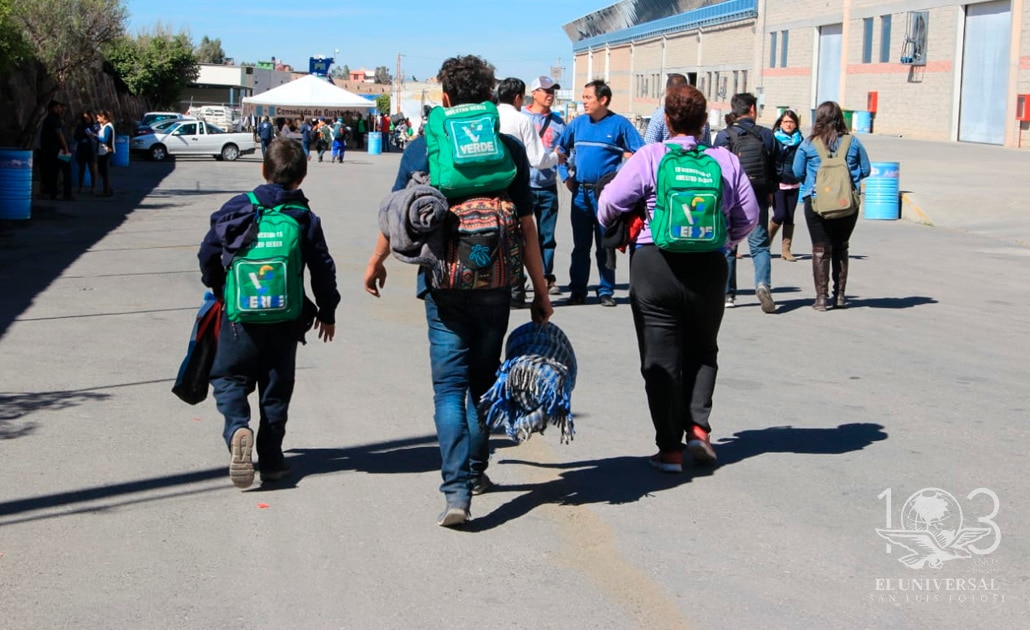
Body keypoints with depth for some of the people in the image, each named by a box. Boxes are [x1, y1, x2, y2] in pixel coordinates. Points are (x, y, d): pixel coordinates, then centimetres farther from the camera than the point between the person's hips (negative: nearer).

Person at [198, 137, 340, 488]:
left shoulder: (236, 209, -1)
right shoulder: (306, 219, -1)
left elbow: (208, 255, 3)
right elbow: (323, 269, 1)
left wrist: (219, 288, 22)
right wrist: (327, 312, 14)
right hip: (285, 318, 1)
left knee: (229, 376, 10)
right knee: (276, 387, 12)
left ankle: (237, 428, -19)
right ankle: (271, 460, 14)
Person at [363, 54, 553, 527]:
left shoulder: (421, 148, -1)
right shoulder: (509, 149, 0)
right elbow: (526, 225, 0)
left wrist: (375, 263, 21)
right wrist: (540, 290, 6)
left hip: (443, 284, -1)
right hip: (495, 283, 1)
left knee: (449, 386, 0)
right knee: (483, 380, 18)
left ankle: (457, 490, -13)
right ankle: (475, 471, 31)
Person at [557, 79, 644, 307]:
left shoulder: (619, 124, -4)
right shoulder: (577, 123, 8)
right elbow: (561, 149, 19)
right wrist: (566, 176, 9)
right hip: (580, 192, 4)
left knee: (605, 245, 2)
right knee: (580, 244, 8)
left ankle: (606, 291, 9)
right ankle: (578, 290, 13)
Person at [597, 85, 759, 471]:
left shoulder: (648, 158, -6)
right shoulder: (726, 161, 3)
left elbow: (610, 204, -6)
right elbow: (749, 216, 8)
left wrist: (613, 230, 17)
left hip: (655, 264, -3)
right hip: (708, 266, 3)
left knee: (661, 359, 5)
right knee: (702, 351, 21)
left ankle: (670, 448, 5)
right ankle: (698, 425, 4)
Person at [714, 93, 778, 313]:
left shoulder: (724, 136, -5)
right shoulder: (766, 135, 1)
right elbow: (775, 168, 5)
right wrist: (769, 192, 19)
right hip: (758, 199, 1)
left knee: (727, 246, 10)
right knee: (759, 245, 5)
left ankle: (727, 293, 13)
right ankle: (763, 284, -18)